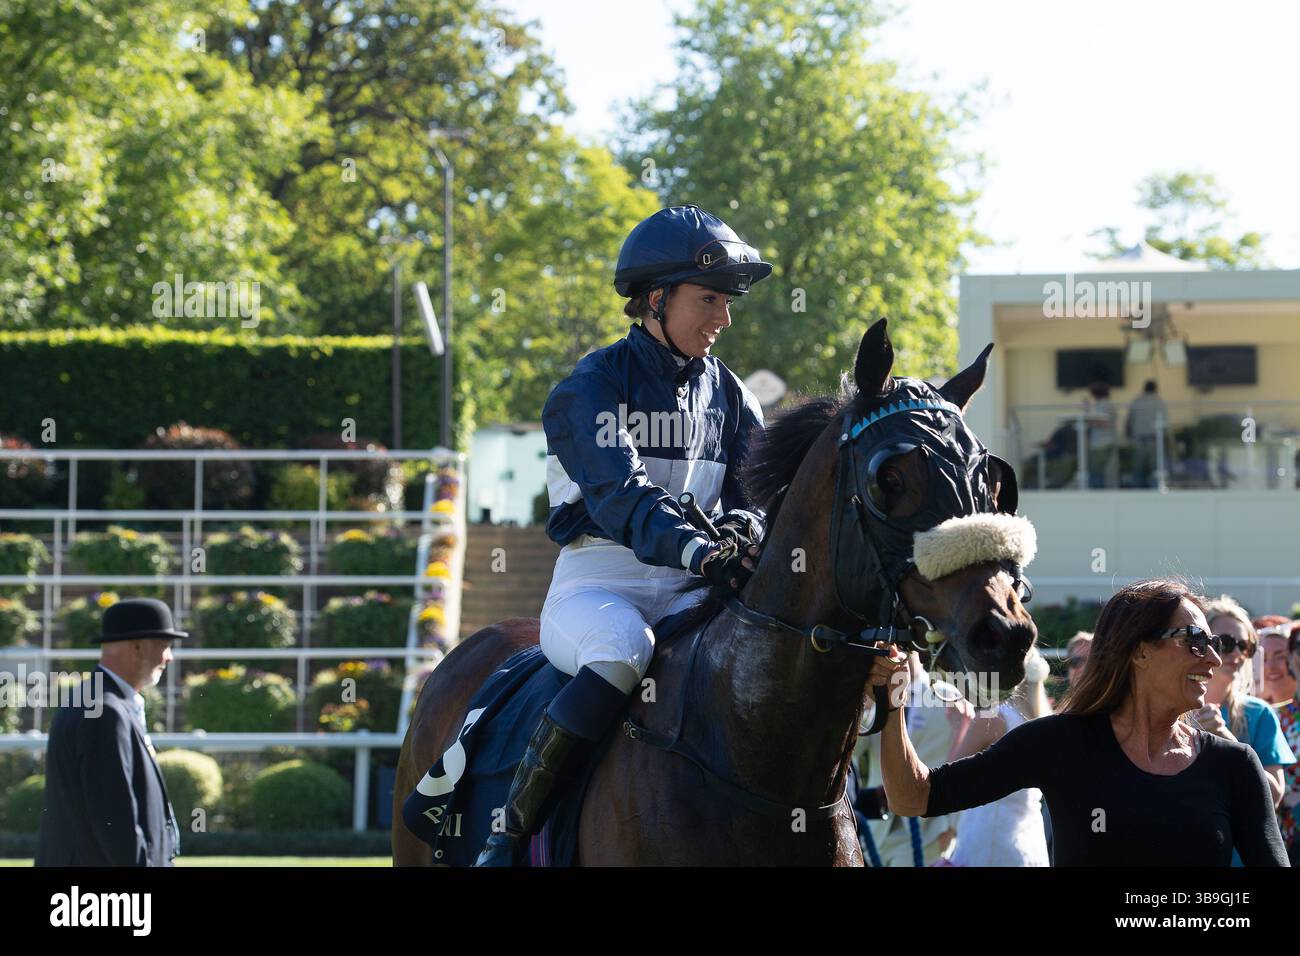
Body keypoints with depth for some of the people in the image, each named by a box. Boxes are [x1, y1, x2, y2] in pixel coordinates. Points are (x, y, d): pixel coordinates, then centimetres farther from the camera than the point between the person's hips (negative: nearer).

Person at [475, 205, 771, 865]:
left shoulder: (727, 395, 12)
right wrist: (699, 550, -41)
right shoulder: (595, 387, -7)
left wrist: (747, 526, -21)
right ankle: (507, 832, -33)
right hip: (594, 587, -5)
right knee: (624, 645, -39)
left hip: (686, 592, 5)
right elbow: (620, 496, -23)